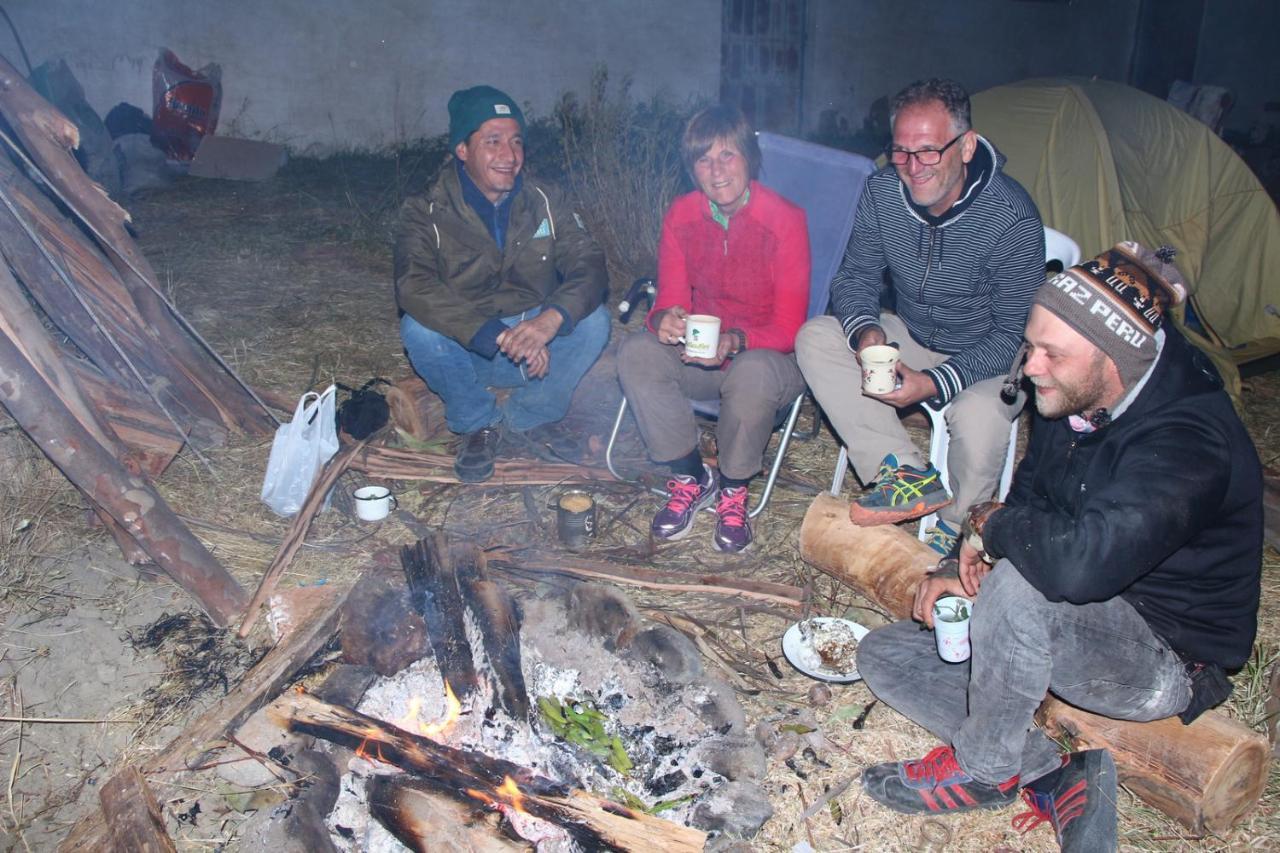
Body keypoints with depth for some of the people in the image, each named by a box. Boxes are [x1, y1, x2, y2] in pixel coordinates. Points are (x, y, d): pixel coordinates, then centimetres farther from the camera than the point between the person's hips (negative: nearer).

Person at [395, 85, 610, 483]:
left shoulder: (546, 202, -3)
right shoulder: (427, 212, -11)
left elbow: (590, 265, -15)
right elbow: (413, 287, -28)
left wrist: (551, 318, -37)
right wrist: (498, 336, -40)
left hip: (536, 342, 2)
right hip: (465, 352, -1)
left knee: (593, 322, -24)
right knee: (418, 329, -31)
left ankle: (522, 419, -3)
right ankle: (478, 422, -4)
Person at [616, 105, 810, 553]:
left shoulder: (785, 219, -15)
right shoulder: (682, 214, -2)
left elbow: (788, 327, -17)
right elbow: (671, 298, -1)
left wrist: (735, 341, -36)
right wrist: (666, 320, -27)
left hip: (769, 354, -4)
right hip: (699, 351, 4)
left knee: (753, 371, -39)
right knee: (636, 352, -25)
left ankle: (733, 491, -11)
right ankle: (690, 477, -9)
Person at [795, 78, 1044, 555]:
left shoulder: (1012, 219, -25)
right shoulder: (882, 192, -12)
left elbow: (1014, 336, -21)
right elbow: (854, 277, -2)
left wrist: (935, 383, -32)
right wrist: (865, 331, -25)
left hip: (987, 359, -5)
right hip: (910, 338, 5)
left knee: (977, 416, -37)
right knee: (816, 338, -17)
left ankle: (951, 527, -4)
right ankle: (908, 475, -21)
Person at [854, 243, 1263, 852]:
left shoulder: (1187, 441, -31)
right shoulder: (1069, 402, -5)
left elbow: (1081, 560, -47)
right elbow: (1029, 501, 11)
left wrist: (991, 523, -26)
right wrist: (970, 571, -6)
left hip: (1170, 664, -8)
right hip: (1089, 630, 8)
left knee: (1021, 587, -38)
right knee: (884, 656, 2)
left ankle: (984, 768, -12)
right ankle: (1056, 777, -9)